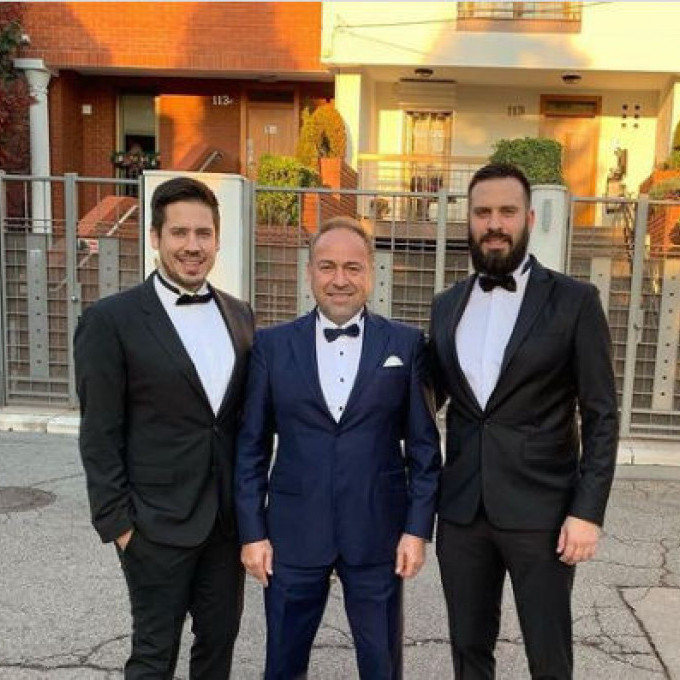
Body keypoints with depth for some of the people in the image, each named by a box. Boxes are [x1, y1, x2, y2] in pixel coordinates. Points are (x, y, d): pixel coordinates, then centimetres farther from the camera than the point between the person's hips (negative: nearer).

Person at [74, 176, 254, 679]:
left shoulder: (239, 315, 6)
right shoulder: (112, 319, -10)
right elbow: (100, 435, -9)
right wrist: (118, 522, -10)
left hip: (229, 516, 5)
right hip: (158, 522, -5)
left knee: (220, 639, 18)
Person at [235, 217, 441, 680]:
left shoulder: (406, 344, -1)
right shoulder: (272, 345, 0)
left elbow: (424, 444, 1)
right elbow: (251, 447, 2)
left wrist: (418, 527, -3)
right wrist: (252, 531, -1)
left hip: (378, 534, 0)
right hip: (293, 534, 1)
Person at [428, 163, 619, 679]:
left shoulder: (574, 301, -5)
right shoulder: (447, 306, 7)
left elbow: (601, 417, -5)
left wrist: (588, 510, -11)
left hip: (541, 510, -3)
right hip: (461, 510, 4)